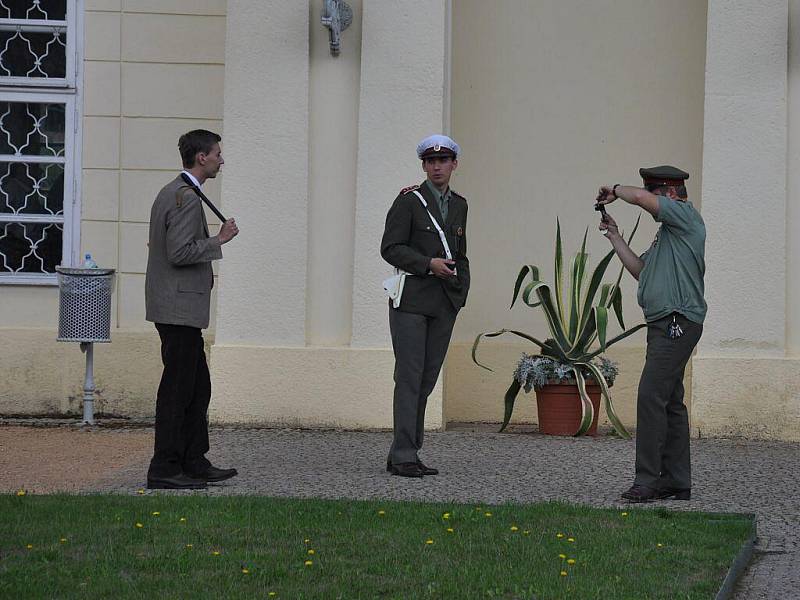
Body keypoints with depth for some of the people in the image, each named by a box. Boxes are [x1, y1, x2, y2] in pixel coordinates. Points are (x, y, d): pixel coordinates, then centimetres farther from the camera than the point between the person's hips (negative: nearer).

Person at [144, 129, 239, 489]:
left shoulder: (172, 192, 16)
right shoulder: (187, 198, -17)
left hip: (177, 307, 11)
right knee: (177, 389, -6)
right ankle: (164, 469, -3)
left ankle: (194, 463, 19)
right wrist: (219, 241, -15)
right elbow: (179, 252, -23)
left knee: (197, 387, 14)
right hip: (179, 307, -11)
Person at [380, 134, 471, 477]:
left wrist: (461, 286, 13)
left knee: (427, 379, 4)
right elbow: (391, 248, -8)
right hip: (411, 300, -6)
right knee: (409, 378, -9)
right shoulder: (409, 201, -2)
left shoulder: (458, 205, 17)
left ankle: (404, 455, 8)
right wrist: (428, 264, -18)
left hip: (444, 304, 6)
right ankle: (403, 457, -10)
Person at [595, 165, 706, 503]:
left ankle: (647, 480, -18)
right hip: (665, 324, 11)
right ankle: (677, 481, 13)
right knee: (671, 402, 10)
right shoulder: (667, 232, 24)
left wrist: (614, 191, 0)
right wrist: (613, 235, 22)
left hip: (677, 321, -11)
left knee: (651, 396, -16)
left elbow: (641, 198, -19)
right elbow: (640, 269, 24)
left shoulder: (685, 215, -6)